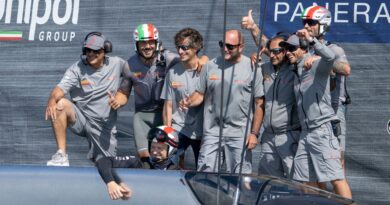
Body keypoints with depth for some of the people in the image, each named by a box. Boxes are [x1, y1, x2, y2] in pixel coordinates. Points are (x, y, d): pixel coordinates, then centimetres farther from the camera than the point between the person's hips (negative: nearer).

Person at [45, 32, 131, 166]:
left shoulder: (117, 64, -1)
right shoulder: (77, 69, -8)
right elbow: (60, 89, -21)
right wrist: (52, 100, -46)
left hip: (105, 124, 2)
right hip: (80, 118, -1)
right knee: (60, 104, -32)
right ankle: (61, 156, -28)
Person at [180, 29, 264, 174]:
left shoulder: (252, 68, -2)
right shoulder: (211, 66, 6)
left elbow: (259, 103, -1)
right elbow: (200, 94, 12)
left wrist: (254, 133, -5)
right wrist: (188, 102, -11)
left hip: (240, 133, -2)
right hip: (212, 131, 2)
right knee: (205, 172, 0)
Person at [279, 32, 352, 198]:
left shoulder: (316, 65, -8)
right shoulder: (295, 72, 17)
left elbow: (329, 56, -28)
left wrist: (311, 40, -41)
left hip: (322, 130, -8)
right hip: (305, 133, 8)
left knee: (336, 178, -13)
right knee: (306, 181, 10)